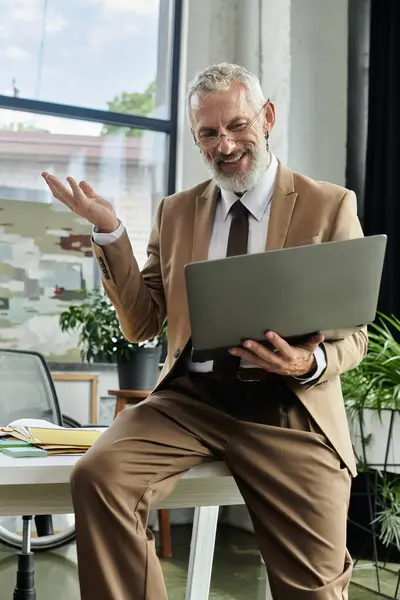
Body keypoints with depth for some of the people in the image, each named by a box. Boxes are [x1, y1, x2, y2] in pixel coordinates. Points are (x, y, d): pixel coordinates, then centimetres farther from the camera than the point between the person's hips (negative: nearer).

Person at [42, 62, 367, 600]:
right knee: (97, 475, -25)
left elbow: (353, 334, 4)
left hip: (288, 410, -1)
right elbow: (141, 325, 12)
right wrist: (110, 233, -1)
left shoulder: (331, 206, 4)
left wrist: (311, 363, -20)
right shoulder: (177, 211, 13)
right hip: (190, 399, 2)